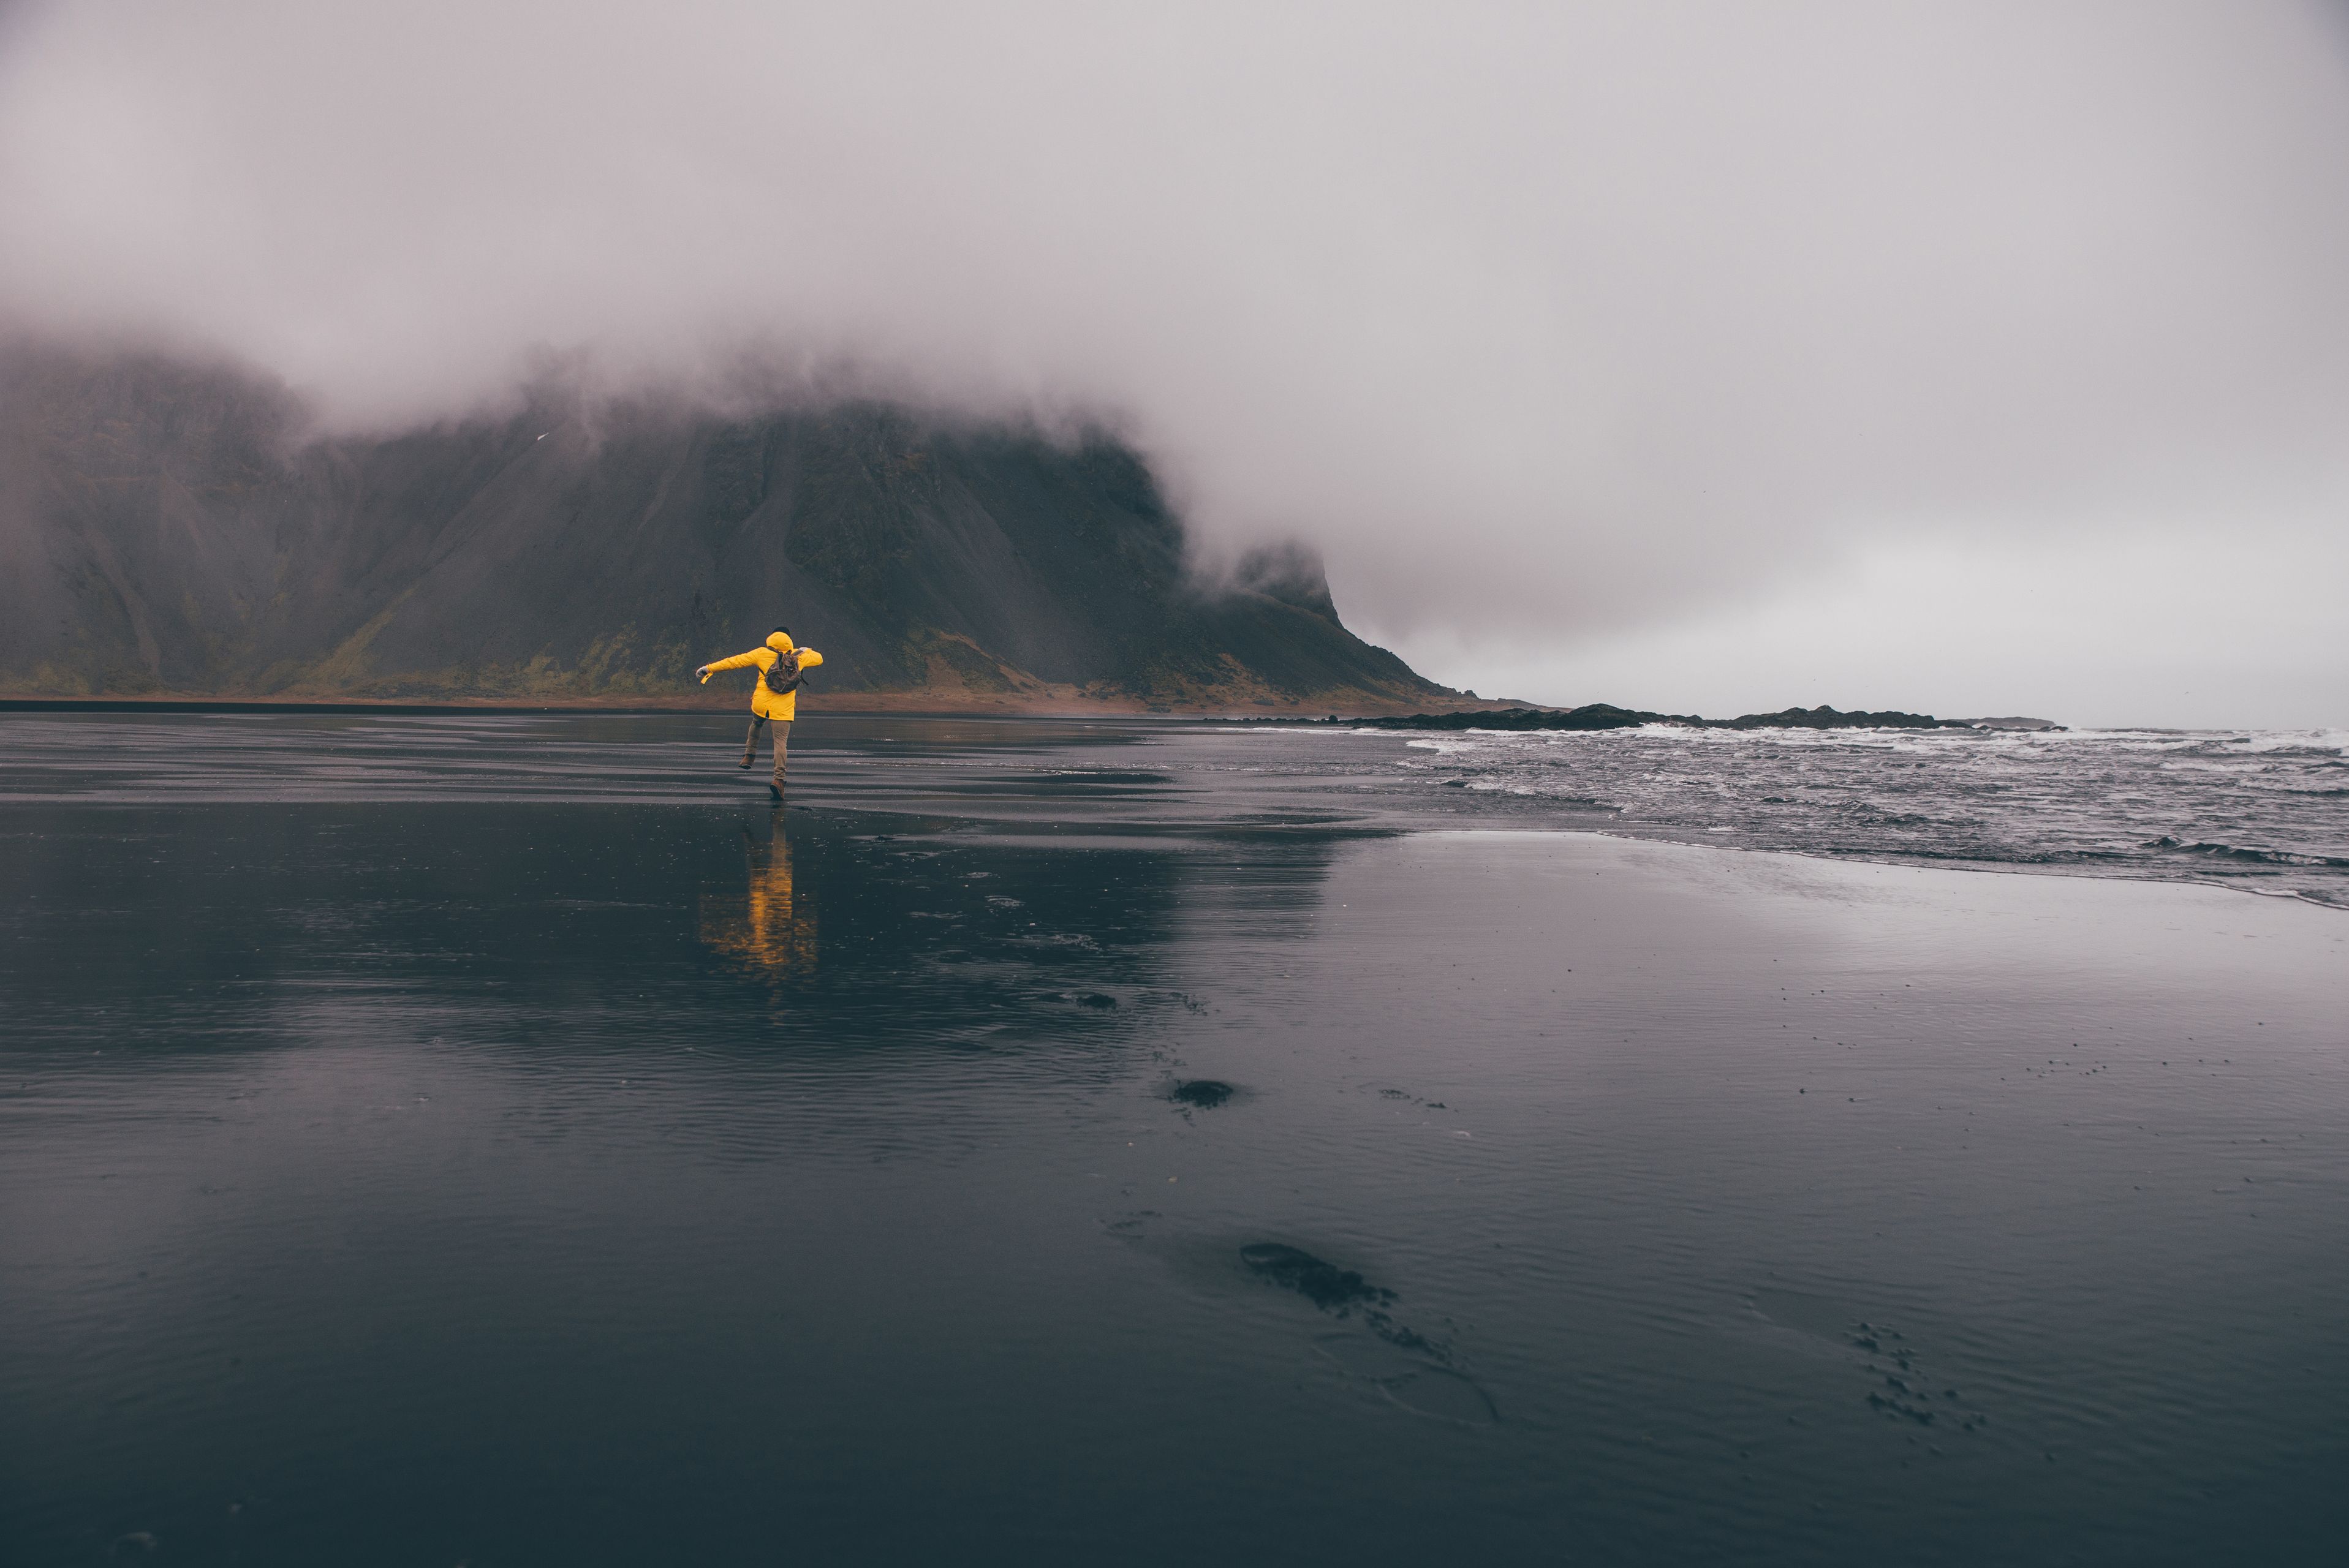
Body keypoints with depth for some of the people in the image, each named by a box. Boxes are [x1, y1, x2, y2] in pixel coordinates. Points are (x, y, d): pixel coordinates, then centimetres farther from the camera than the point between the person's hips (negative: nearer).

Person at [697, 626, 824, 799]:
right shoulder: (799, 656, 5)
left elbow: (736, 661, 1)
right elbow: (819, 658, 22)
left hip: (761, 704, 1)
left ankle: (749, 755, 34)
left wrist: (710, 668, 7)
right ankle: (779, 778, -21)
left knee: (756, 724, 35)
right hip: (783, 710, -1)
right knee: (781, 741, -5)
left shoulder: (762, 654, 1)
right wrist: (807, 650, 43)